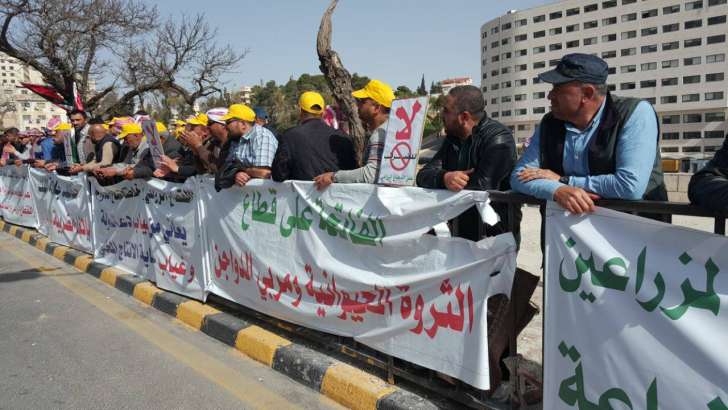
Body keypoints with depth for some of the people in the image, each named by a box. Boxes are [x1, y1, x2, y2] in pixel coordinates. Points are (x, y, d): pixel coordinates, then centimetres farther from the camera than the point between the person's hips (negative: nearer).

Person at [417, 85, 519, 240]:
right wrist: (444, 178, -24)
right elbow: (423, 175, -2)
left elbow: (482, 187, -23)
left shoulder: (498, 139, -13)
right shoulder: (453, 138, 9)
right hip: (461, 230, 6)